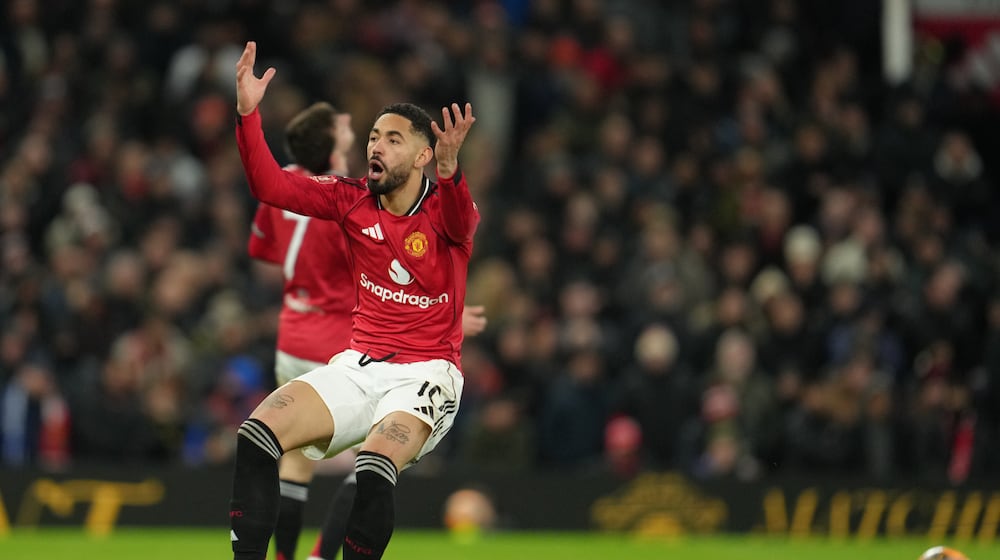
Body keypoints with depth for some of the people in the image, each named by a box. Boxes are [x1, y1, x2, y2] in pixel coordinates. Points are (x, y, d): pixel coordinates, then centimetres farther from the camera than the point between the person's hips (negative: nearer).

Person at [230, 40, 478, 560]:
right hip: (358, 365, 5)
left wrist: (448, 167, -55)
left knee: (374, 468, -33)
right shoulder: (352, 199, 4)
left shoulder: (445, 209, -9)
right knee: (256, 432, -16)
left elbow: (459, 221, -33)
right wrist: (248, 113, -16)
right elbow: (270, 185, -1)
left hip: (425, 373, -5)